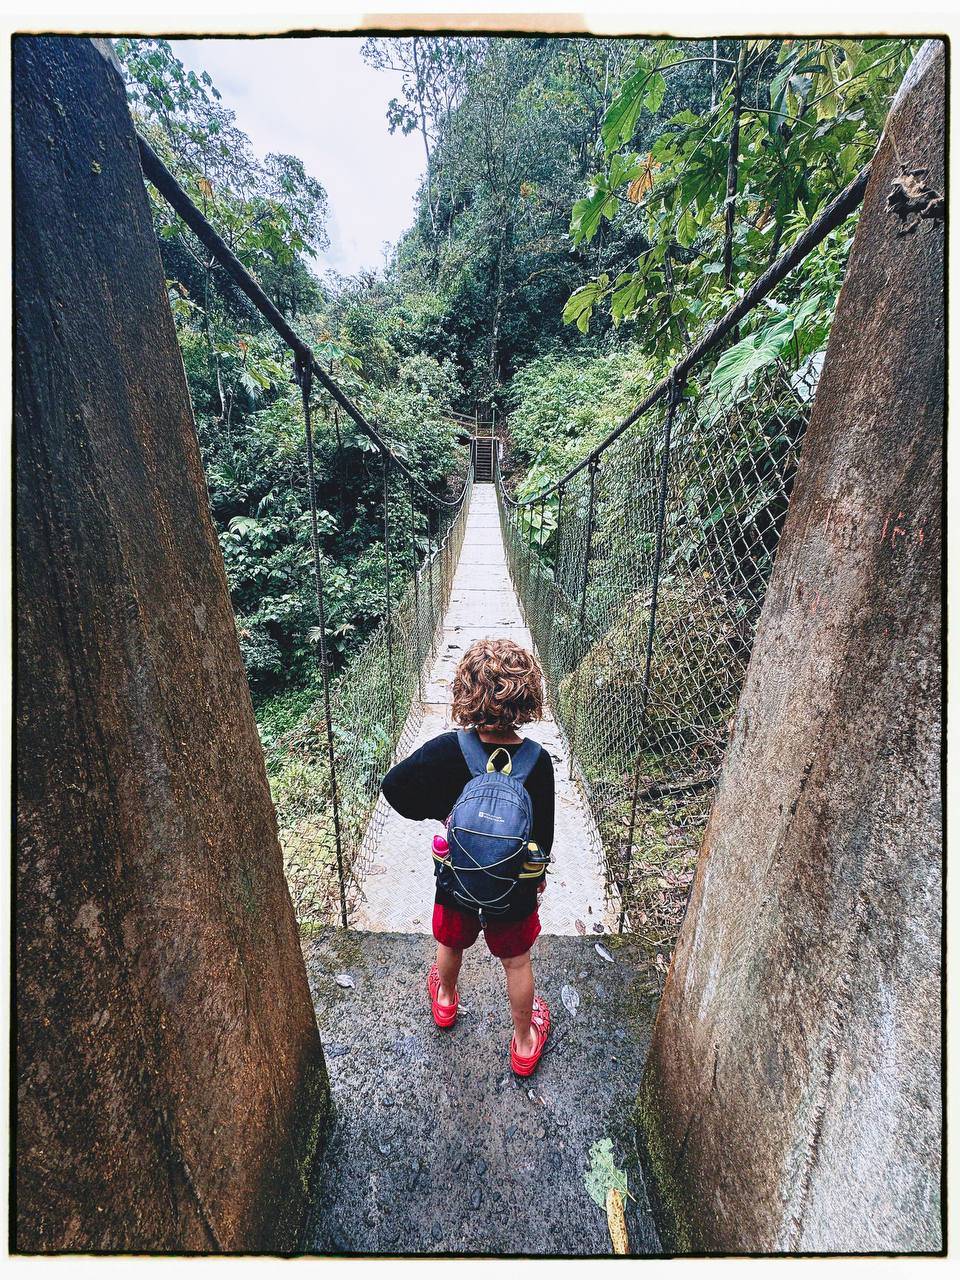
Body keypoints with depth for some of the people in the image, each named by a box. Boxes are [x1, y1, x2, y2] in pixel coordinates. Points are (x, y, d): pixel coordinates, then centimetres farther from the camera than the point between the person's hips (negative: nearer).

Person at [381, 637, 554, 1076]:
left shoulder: (447, 750, -26)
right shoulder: (538, 760, -23)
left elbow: (394, 786, -20)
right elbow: (543, 831, -11)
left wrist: (435, 811, -5)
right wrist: (539, 875, 8)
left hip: (458, 881, 1)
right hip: (516, 889, -1)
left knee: (451, 944, 32)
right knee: (517, 963, 25)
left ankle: (445, 999, 62)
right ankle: (524, 1043, 49)